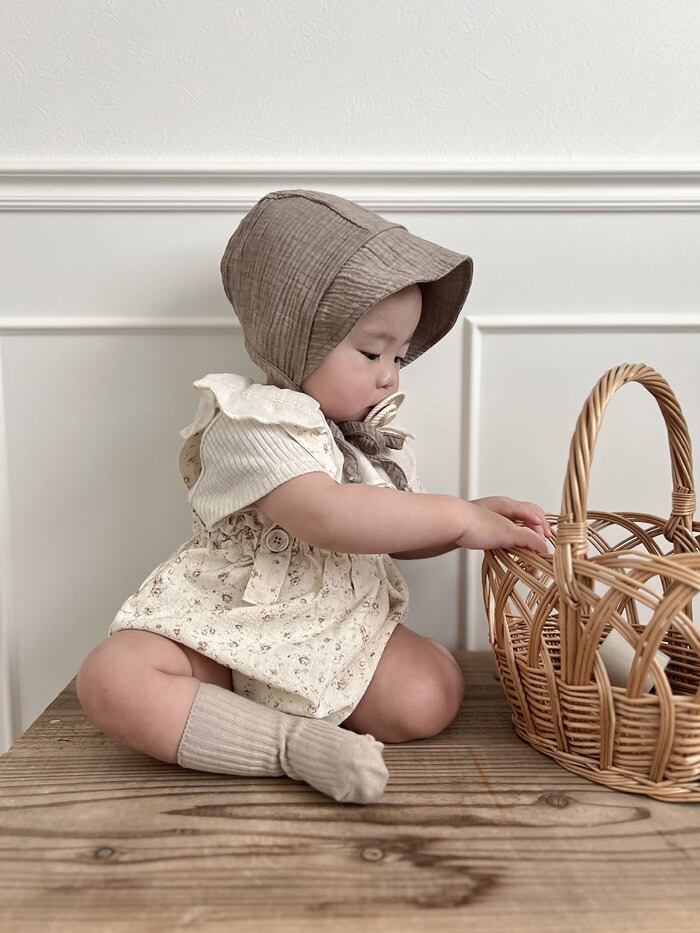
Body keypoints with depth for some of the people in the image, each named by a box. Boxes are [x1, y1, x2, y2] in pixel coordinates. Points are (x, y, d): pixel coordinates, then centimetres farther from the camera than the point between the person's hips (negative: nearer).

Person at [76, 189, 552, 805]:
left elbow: (393, 534, 15)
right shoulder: (252, 422, -18)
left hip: (341, 628, 6)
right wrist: (455, 516, -27)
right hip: (230, 626, -5)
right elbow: (325, 516, -33)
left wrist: (475, 517, -3)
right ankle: (294, 741, -28)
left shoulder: (371, 429, 8)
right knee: (112, 679, -28)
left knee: (431, 698, -16)